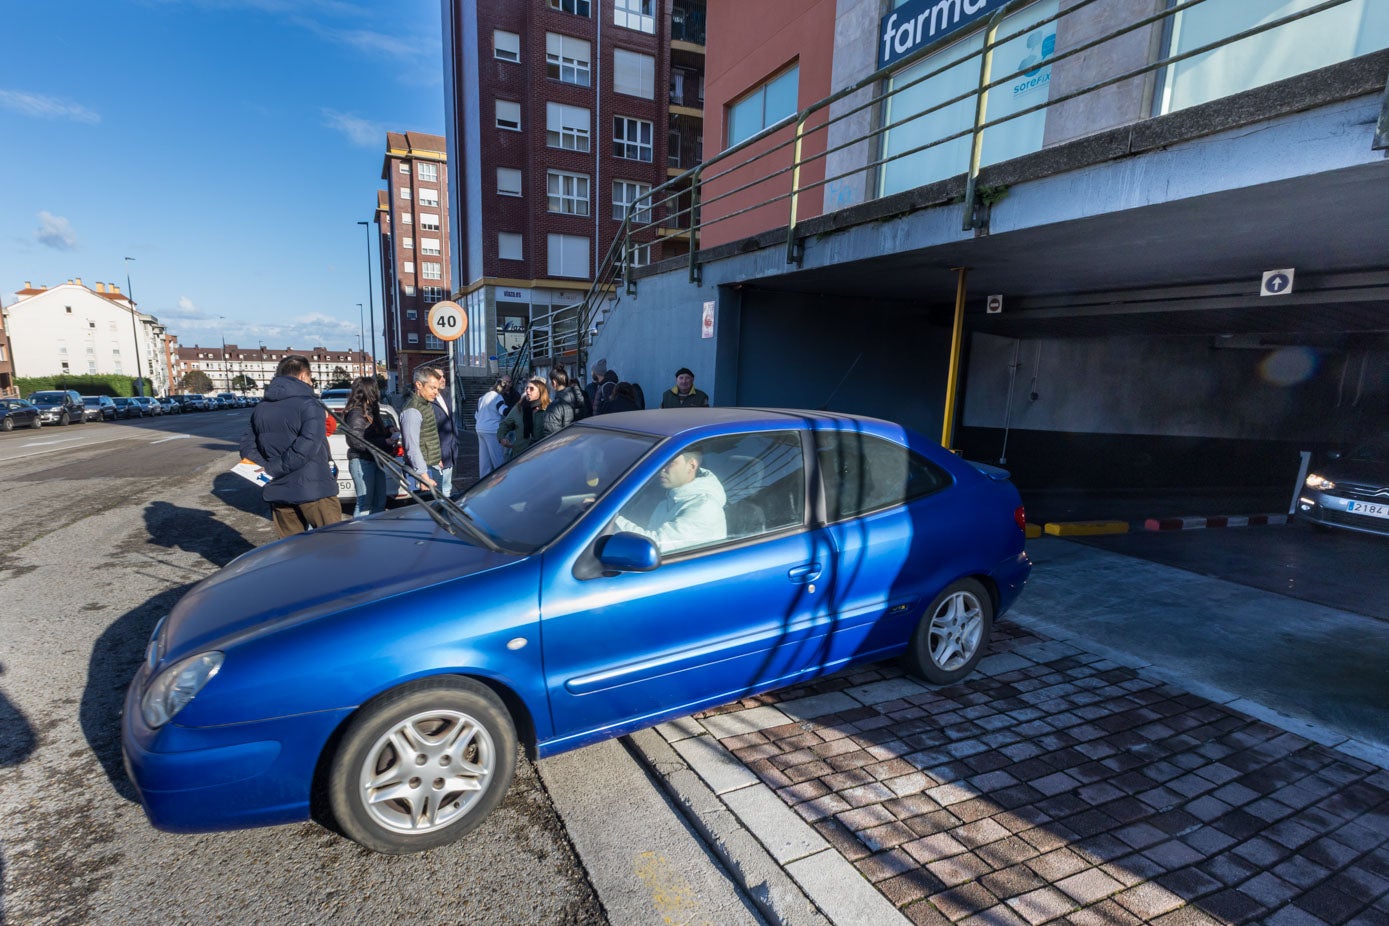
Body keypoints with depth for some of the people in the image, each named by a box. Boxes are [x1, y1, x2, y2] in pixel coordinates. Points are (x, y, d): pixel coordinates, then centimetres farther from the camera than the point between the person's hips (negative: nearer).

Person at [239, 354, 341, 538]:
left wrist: (267, 469, -3)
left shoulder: (261, 408, 12)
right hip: (313, 489, -7)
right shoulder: (308, 405, -11)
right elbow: (306, 448, -23)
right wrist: (273, 470, -13)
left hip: (278, 492, 7)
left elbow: (247, 446, 9)